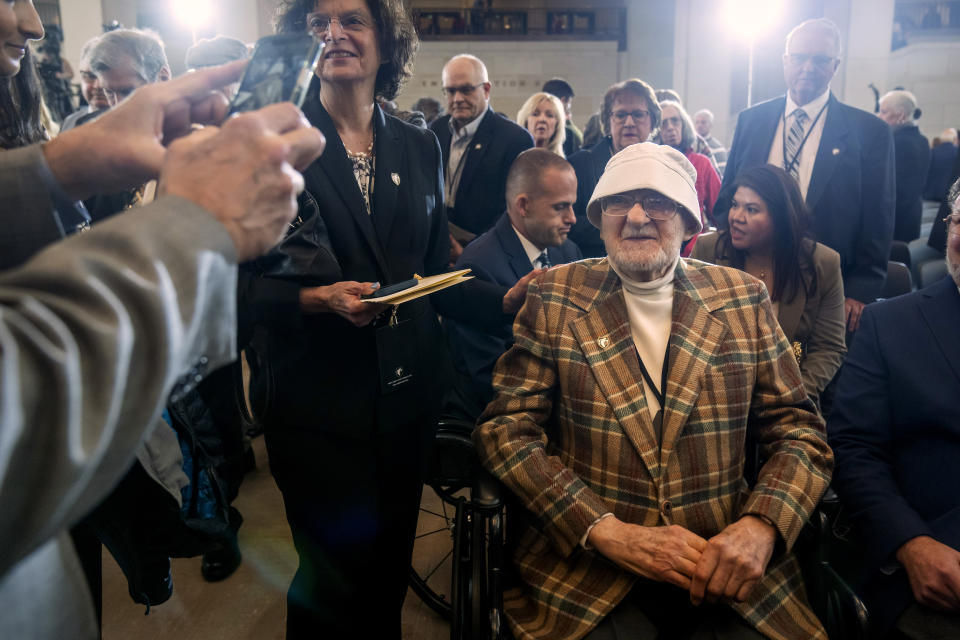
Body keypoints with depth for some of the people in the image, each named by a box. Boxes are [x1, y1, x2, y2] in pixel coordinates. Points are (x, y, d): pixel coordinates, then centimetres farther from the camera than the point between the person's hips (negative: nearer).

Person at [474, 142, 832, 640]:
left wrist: (761, 526, -14)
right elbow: (506, 428, -3)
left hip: (728, 572, 3)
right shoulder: (554, 296, 1)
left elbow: (798, 431, 6)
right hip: (585, 571, -2)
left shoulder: (744, 298, 6)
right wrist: (607, 531, -15)